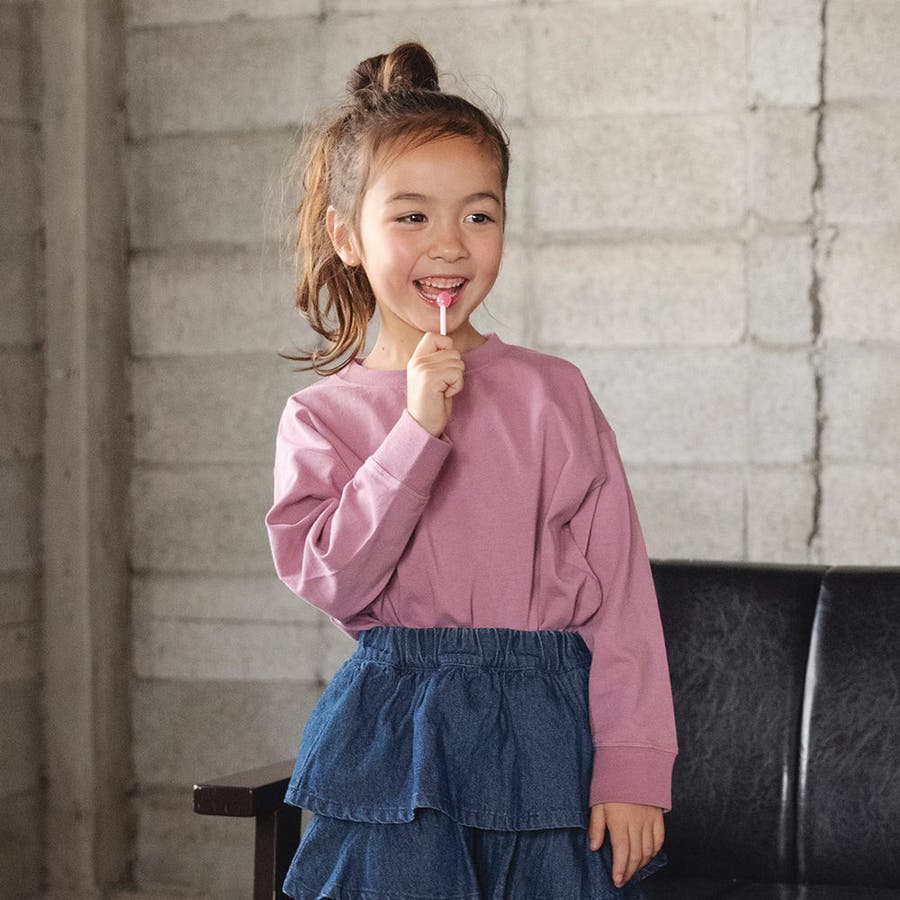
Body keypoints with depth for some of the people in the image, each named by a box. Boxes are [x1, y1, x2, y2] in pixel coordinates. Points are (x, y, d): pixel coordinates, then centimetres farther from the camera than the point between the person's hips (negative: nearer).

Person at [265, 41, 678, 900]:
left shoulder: (552, 393, 2)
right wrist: (418, 427, -17)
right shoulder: (320, 417, 3)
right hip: (392, 742, 0)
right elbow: (330, 579, -11)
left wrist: (632, 765, -7)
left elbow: (620, 587, -1)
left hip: (545, 735, 0)